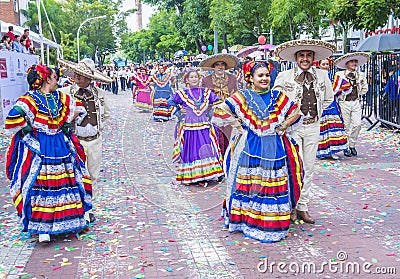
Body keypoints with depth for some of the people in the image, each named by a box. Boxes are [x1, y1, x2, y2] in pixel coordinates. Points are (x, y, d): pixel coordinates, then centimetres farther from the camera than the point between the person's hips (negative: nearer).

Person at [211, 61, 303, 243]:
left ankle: (273, 223, 16)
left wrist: (282, 127, 5)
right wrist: (239, 126, -5)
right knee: (250, 185, 0)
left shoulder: (277, 97, 10)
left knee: (274, 185, 4)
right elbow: (220, 112, -4)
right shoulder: (242, 97, 0)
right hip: (250, 147, -2)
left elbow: (295, 112, 17)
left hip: (275, 148, 3)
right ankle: (249, 221, 13)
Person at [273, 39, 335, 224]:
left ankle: (303, 207, 17)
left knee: (309, 168, 7)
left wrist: (316, 111, 10)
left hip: (313, 127, 4)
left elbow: (329, 98, 20)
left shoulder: (322, 75, 4)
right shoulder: (284, 76, -5)